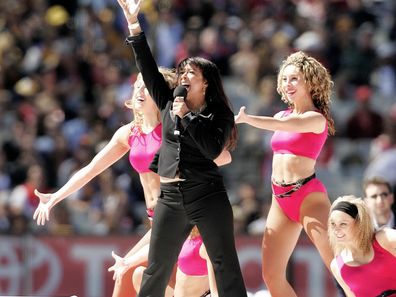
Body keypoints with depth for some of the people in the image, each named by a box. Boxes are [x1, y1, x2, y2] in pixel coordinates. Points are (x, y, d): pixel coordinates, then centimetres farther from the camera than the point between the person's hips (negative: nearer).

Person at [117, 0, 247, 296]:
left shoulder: (220, 114, -1)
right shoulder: (169, 104, 10)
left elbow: (212, 149, -17)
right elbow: (148, 67, 8)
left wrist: (187, 116, -13)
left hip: (207, 197, -4)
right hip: (170, 197, 4)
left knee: (226, 268, -5)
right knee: (156, 271, 7)